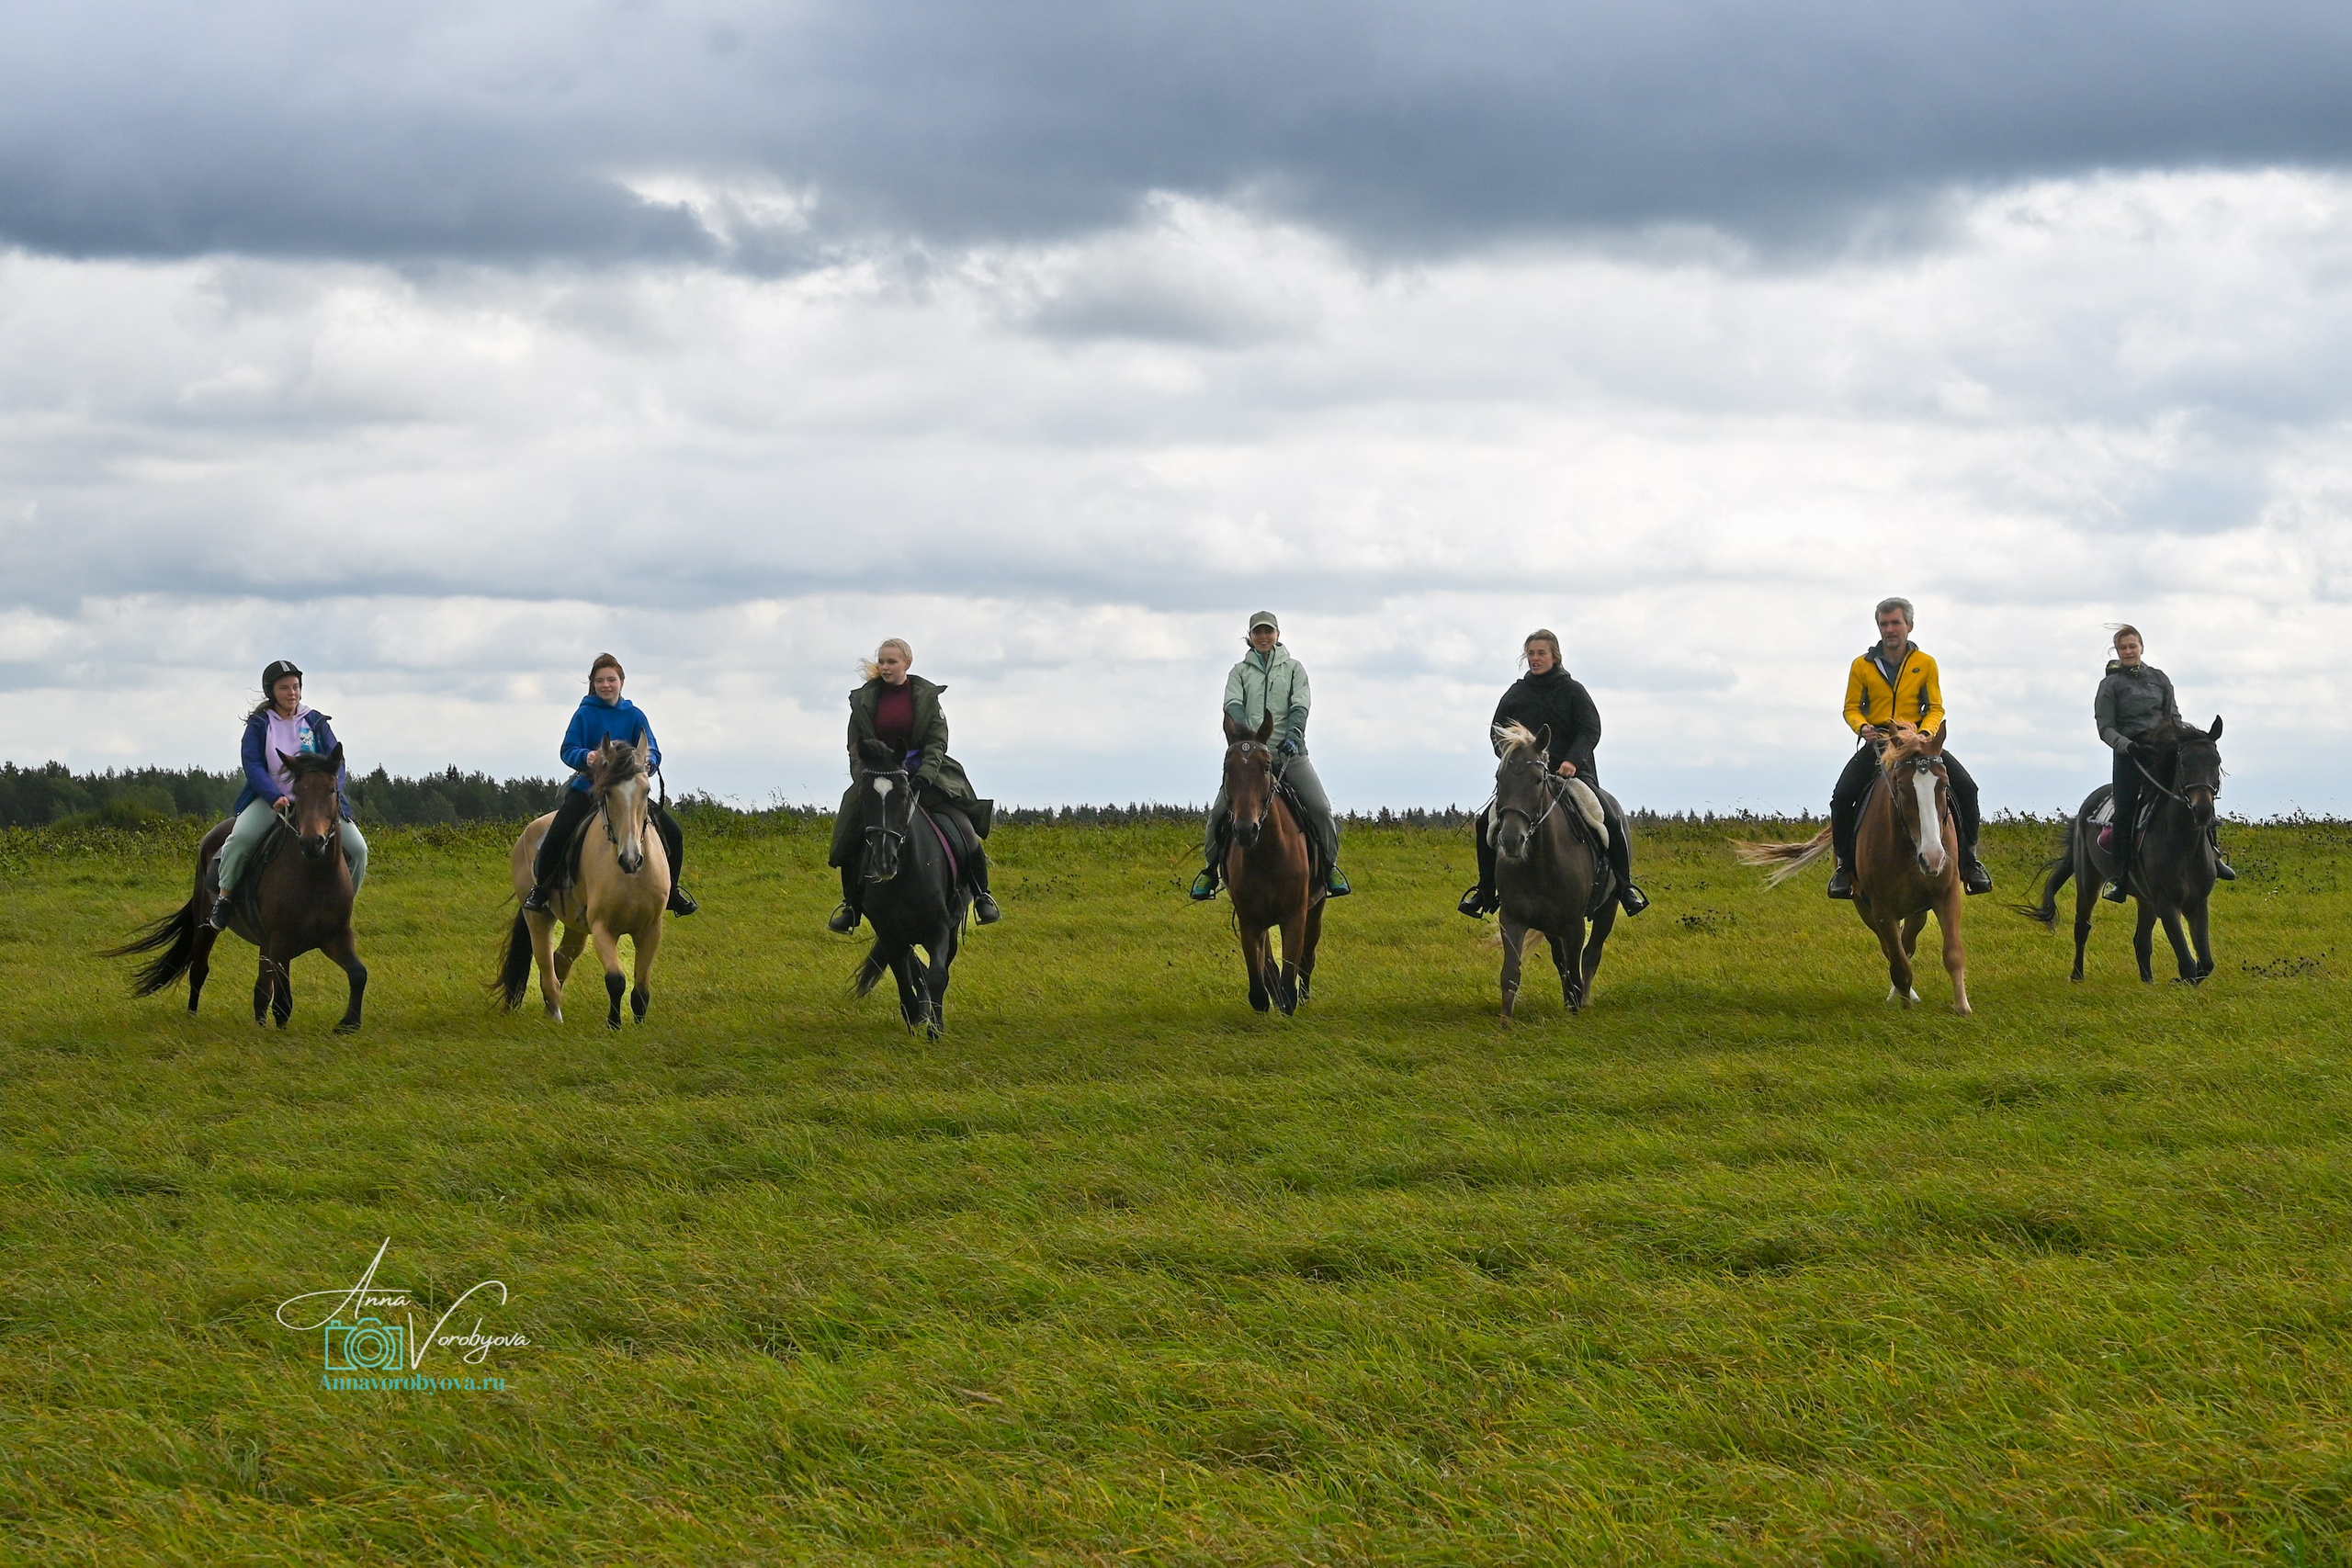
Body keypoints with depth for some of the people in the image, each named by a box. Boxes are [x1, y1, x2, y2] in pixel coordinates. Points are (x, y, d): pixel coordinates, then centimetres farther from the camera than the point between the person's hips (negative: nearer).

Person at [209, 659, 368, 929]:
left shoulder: (316, 722, 10)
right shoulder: (259, 724, 5)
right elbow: (253, 765, -7)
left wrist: (333, 791, -20)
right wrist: (276, 798, -25)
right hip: (270, 799, -2)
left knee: (358, 849, -16)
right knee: (240, 837, -32)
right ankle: (224, 897, -11)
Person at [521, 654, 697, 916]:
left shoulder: (634, 715, 6)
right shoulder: (585, 713, -1)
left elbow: (653, 753, 0)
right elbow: (567, 751, -7)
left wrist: (646, 760, -25)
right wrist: (585, 757, -30)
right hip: (588, 786, -3)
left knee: (673, 834, -6)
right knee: (556, 837, -24)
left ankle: (671, 892, 14)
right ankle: (541, 888, 0)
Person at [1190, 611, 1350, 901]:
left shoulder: (1294, 668, 14)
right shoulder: (1240, 671, 14)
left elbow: (1300, 706, 1)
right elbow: (1233, 705, -2)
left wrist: (1294, 734, -19)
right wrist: (1245, 734, -22)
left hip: (1289, 752, 0)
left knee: (1320, 808, -17)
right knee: (1219, 811, -14)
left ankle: (1329, 867, 1)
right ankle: (1211, 869, 5)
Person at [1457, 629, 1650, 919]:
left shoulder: (1573, 690, 2)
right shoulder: (1516, 693, 9)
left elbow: (1590, 731, -5)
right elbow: (1497, 732, 12)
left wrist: (1573, 760, -23)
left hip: (1572, 771, -2)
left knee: (1610, 820, -21)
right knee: (1487, 822, -13)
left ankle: (1624, 886, -6)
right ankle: (1486, 890, 1)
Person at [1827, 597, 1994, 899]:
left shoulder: (1926, 664, 3)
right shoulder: (1862, 666, 3)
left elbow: (1936, 709, 2)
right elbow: (1851, 708, 7)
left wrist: (1923, 733, -19)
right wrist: (1862, 727, -16)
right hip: (1876, 743, 0)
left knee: (1965, 787, -18)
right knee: (1841, 797, -20)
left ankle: (1969, 860, -5)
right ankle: (1844, 864, -3)